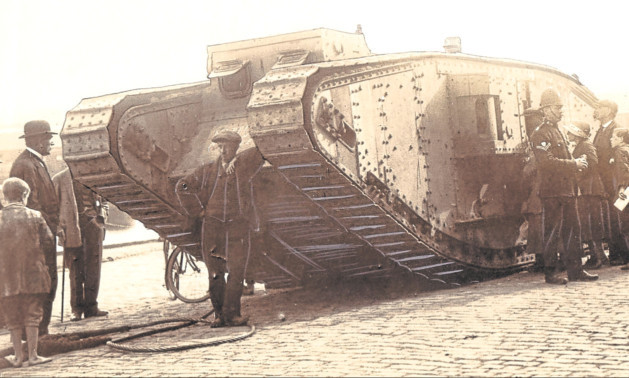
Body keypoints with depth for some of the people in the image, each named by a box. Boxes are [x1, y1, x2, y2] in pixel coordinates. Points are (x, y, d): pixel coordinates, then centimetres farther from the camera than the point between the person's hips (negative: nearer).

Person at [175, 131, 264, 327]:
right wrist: (197, 210, 5)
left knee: (237, 271, -7)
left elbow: (260, 153, -8)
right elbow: (182, 186, 11)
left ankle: (231, 313, 1)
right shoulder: (208, 171, 8)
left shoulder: (244, 167, 5)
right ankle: (219, 313, 14)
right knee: (215, 273, 4)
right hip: (213, 226, 2)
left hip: (238, 226, -1)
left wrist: (236, 160, -7)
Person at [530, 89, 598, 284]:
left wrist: (576, 162, 12)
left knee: (572, 230, 9)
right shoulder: (540, 134, -9)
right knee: (552, 232, -4)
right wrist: (574, 164, -16)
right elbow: (547, 161, -20)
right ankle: (550, 273, 1)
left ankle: (575, 270, 14)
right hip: (552, 191, -9)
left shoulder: (557, 131, 21)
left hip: (567, 190, 9)